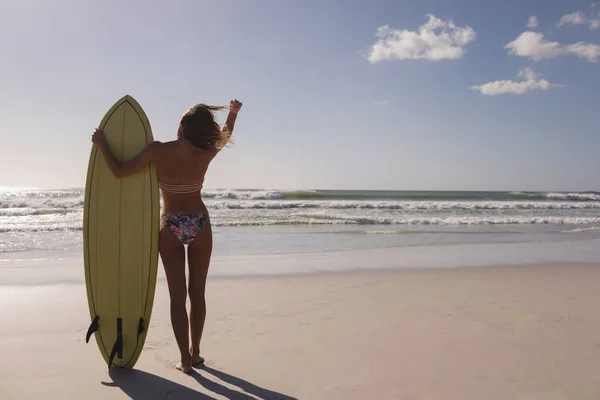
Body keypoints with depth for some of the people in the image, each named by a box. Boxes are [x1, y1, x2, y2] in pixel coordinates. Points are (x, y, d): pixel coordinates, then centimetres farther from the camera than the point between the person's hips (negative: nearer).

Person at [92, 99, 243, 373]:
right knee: (197, 293, 13)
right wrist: (234, 112, 26)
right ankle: (195, 353, 24)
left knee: (177, 297, 5)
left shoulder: (158, 150, -14)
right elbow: (225, 136, 13)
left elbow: (119, 171, -10)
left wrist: (101, 143, 4)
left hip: (171, 226, -1)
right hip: (200, 224, 1)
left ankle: (185, 360, 7)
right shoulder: (205, 154, -9)